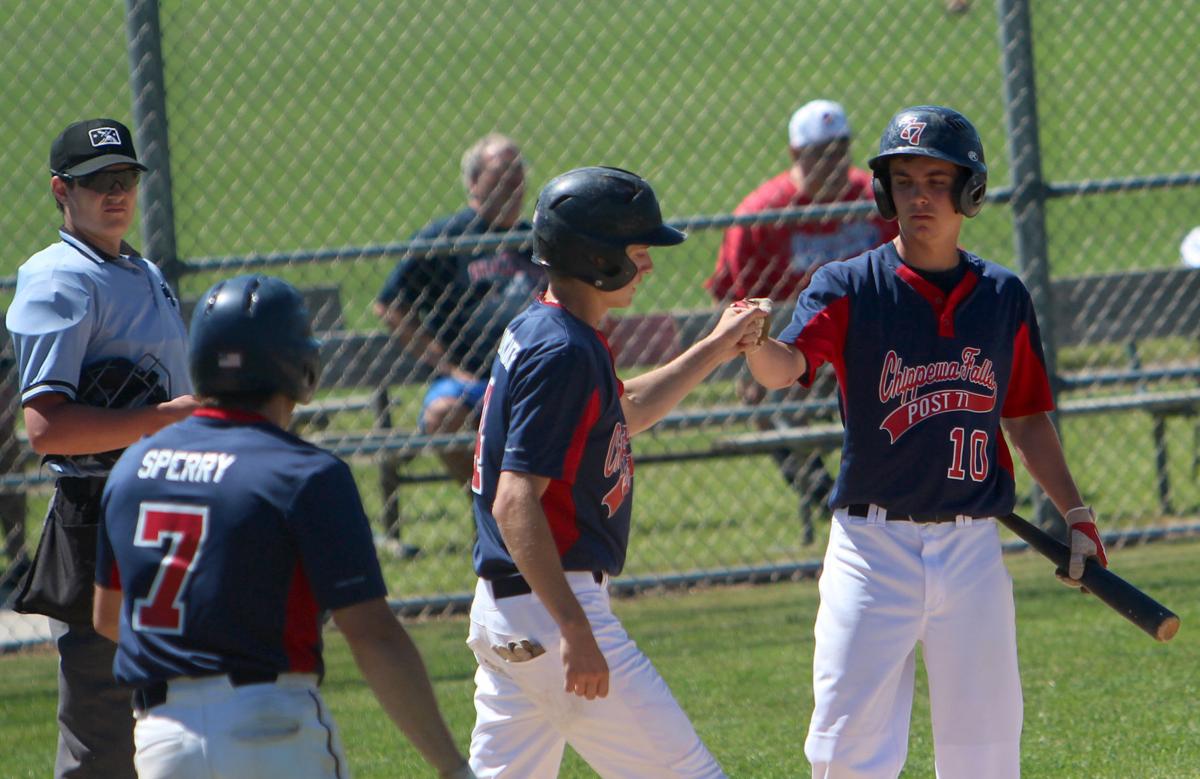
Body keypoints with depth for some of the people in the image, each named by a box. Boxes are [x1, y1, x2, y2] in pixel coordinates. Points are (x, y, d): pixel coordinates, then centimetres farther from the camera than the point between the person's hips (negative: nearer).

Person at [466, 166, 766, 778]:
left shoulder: (534, 331, 14)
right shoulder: (563, 353, -18)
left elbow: (624, 412, 34)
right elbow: (516, 504, -25)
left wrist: (712, 351, 28)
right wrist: (575, 630, -28)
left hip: (501, 612, 11)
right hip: (550, 610, -11)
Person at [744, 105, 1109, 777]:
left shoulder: (1004, 298, 7)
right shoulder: (850, 287, -4)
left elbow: (1026, 418, 17)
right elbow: (786, 367, -21)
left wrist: (1075, 510, 10)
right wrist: (753, 345, -43)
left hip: (973, 545, 3)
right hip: (873, 545, -3)